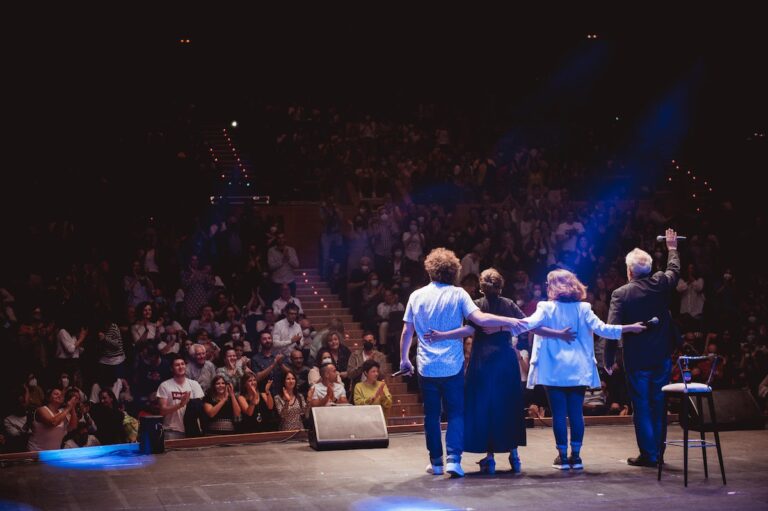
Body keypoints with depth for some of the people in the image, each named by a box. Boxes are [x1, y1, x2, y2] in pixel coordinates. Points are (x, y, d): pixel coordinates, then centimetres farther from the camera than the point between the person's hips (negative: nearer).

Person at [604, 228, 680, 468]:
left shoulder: (621, 294, -12)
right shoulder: (661, 284, -2)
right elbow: (674, 270, 21)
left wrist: (609, 360, -8)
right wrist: (672, 248, 39)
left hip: (636, 358, -4)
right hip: (662, 356, 4)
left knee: (641, 406, 4)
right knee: (659, 405, 13)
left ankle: (648, 454, 5)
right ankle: (657, 452, 20)